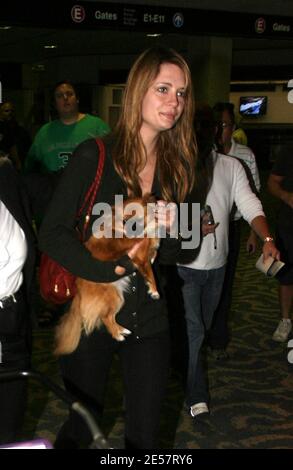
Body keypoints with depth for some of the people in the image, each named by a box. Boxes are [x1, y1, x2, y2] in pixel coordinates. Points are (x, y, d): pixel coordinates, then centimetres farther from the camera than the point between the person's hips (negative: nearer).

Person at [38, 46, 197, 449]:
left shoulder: (176, 163, 3)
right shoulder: (94, 155, -11)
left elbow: (171, 253, 8)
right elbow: (52, 234, -13)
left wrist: (169, 231, -14)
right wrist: (109, 270, -23)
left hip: (149, 318, 4)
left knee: (145, 433, 12)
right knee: (82, 427, 13)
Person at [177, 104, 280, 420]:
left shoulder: (231, 166, 3)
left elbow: (249, 204, -7)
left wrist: (267, 238, -23)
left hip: (217, 263, 4)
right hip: (184, 263, -4)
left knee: (203, 326, 20)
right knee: (192, 330, -4)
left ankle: (183, 368, 44)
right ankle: (196, 395, 10)